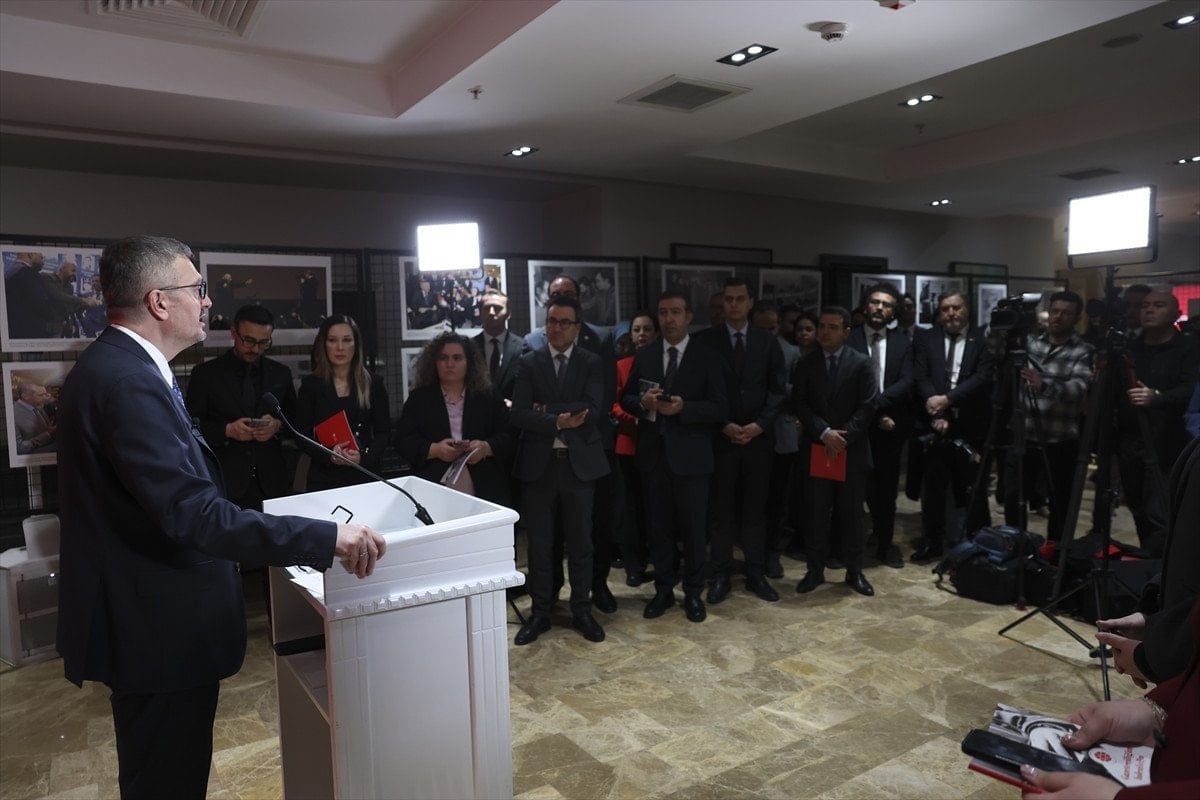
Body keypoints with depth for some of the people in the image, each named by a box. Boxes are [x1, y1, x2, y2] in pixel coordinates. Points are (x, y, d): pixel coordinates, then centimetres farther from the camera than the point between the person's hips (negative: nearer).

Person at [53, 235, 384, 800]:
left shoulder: (115, 365, 7)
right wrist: (326, 538, -33)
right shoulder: (129, 382, -26)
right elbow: (194, 516, -33)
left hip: (147, 617, 10)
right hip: (158, 628, -10)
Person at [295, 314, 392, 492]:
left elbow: (383, 432, 2)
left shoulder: (374, 384, 4)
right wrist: (329, 455, -18)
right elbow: (302, 435, 0)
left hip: (365, 475, 1)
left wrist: (364, 457, -17)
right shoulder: (310, 385, 3)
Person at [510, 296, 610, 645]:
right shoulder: (528, 363, 4)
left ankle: (581, 610, 25)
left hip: (578, 463, 0)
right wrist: (558, 422, -20)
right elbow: (519, 414, -8)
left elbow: (592, 408, -12)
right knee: (539, 544, 8)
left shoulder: (591, 363, 3)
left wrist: (545, 409, -12)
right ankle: (540, 612, 23)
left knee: (580, 542, 10)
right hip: (538, 463, 0)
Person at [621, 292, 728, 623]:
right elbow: (626, 399, 8)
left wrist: (683, 407, -21)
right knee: (659, 527, 12)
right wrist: (643, 403, -14)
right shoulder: (643, 355, 7)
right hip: (653, 453, 3)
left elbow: (720, 409, -6)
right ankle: (663, 589, 26)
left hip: (690, 455, -3)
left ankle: (693, 593, 22)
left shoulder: (707, 357, -2)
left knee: (693, 528, 6)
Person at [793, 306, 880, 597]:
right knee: (816, 513, 5)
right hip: (817, 449, 1)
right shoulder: (806, 364, 7)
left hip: (852, 450, -1)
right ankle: (815, 570, 16)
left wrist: (844, 436, -15)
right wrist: (824, 433, -14)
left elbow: (868, 405, -6)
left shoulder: (862, 363, 1)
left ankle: (854, 571, 19)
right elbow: (800, 404, -1)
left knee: (852, 514, 7)